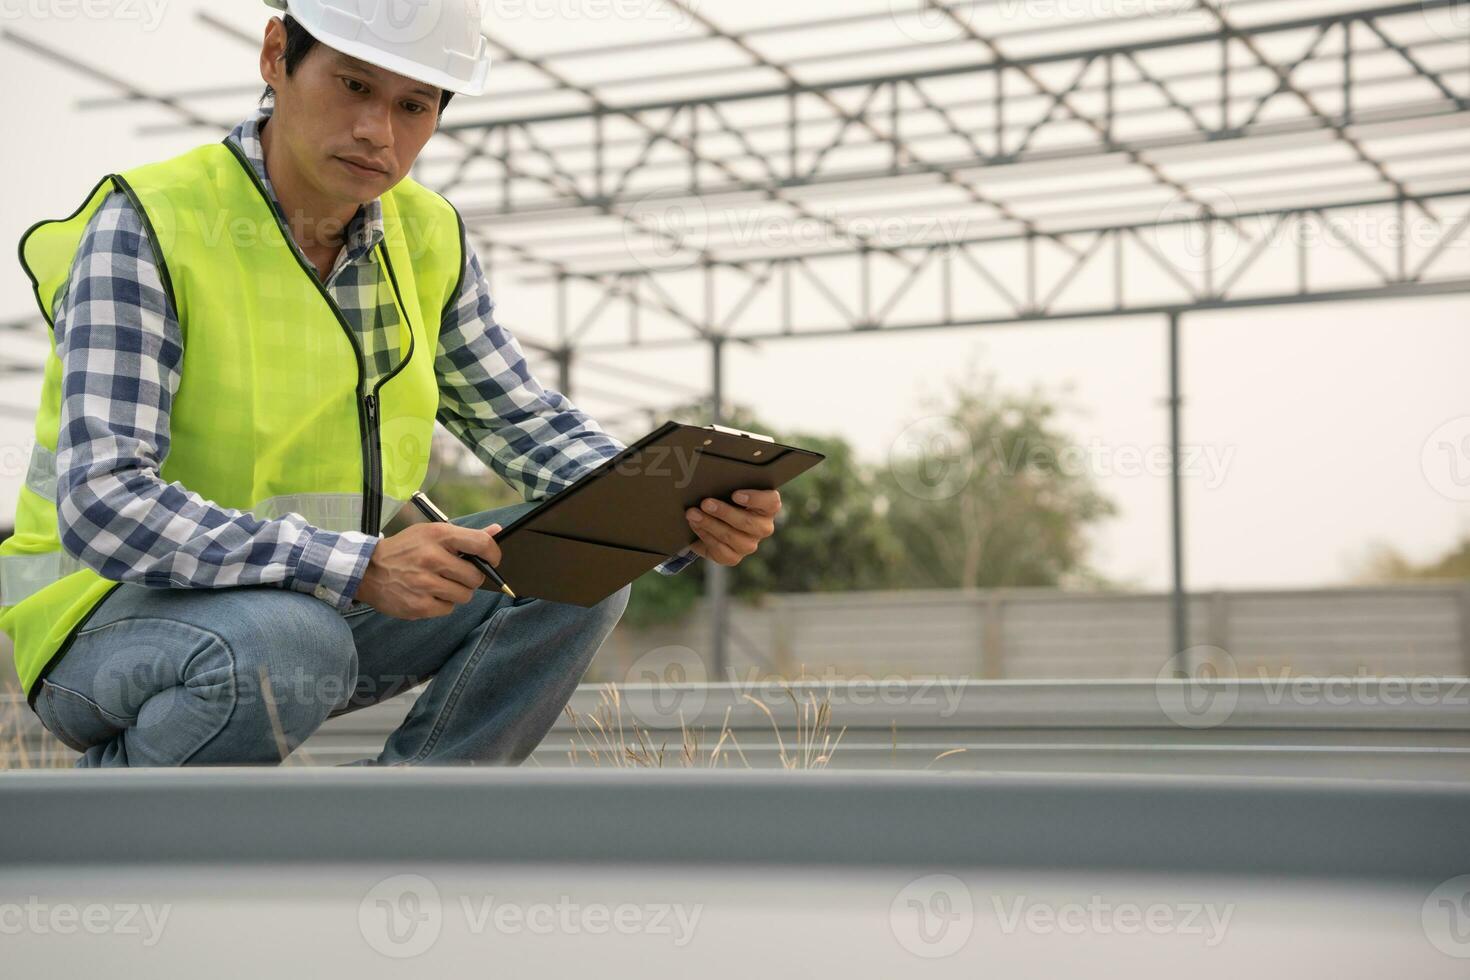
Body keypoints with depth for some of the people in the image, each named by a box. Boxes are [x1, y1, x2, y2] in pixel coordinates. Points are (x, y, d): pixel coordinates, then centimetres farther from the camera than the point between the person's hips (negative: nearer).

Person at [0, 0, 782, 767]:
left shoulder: (426, 238, 1)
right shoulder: (145, 229, -19)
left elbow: (527, 424, 6)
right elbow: (103, 505, -29)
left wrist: (678, 518, -15)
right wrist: (358, 567, -39)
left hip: (320, 603, 6)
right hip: (113, 618, -6)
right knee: (286, 646, -38)